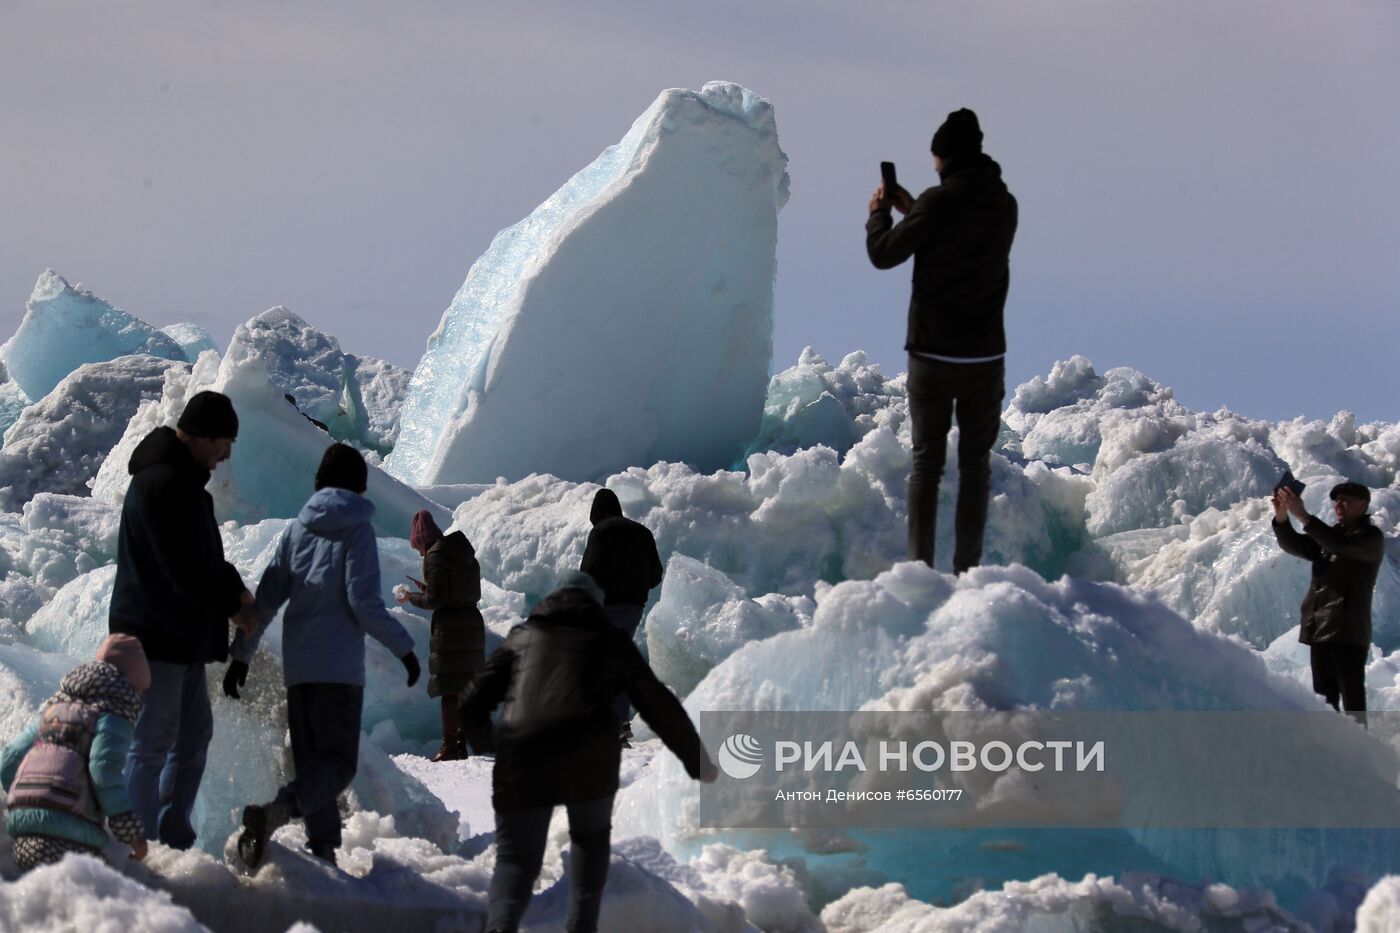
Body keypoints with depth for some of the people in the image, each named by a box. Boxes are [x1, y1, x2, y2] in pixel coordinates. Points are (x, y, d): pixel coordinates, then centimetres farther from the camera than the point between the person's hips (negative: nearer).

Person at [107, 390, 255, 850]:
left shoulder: (183, 478, 13)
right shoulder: (162, 483, -21)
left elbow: (201, 554, 22)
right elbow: (184, 571, -23)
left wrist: (232, 585, 3)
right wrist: (233, 605, -9)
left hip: (184, 636, 11)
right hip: (154, 636, -11)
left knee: (194, 735, 16)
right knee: (152, 743, -6)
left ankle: (174, 839, 23)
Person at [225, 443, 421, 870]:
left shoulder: (298, 528, 11)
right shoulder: (357, 528, -4)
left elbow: (267, 597, 9)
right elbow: (363, 601, -12)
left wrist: (241, 653, 14)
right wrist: (403, 646, -1)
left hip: (297, 665, 6)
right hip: (339, 665, -6)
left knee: (311, 760, 12)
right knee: (338, 762, -9)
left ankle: (324, 846, 5)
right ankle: (274, 813, -33)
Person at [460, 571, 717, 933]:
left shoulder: (522, 636, 26)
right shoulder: (608, 639, 24)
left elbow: (472, 703, 23)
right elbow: (659, 704, 25)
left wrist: (483, 739, 45)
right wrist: (698, 760, 36)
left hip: (523, 757, 0)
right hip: (589, 754, 0)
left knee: (516, 859, 9)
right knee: (591, 835, 29)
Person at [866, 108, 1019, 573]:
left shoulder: (939, 202, -13)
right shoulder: (1004, 204, 4)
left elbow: (884, 254, -8)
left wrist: (878, 212, 10)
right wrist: (912, 211, 24)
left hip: (932, 355, -3)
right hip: (986, 357, 3)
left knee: (926, 463, 5)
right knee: (976, 464, 9)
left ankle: (919, 565, 0)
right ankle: (967, 567, 7)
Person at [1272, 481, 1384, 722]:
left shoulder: (1372, 537, -2)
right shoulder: (1328, 536, 19)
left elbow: (1341, 545, -21)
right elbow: (1293, 544, 6)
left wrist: (1302, 515, -28)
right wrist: (1282, 517, -14)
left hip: (1348, 630, -7)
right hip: (1320, 629, 7)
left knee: (1352, 696, -10)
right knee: (1324, 696, 6)